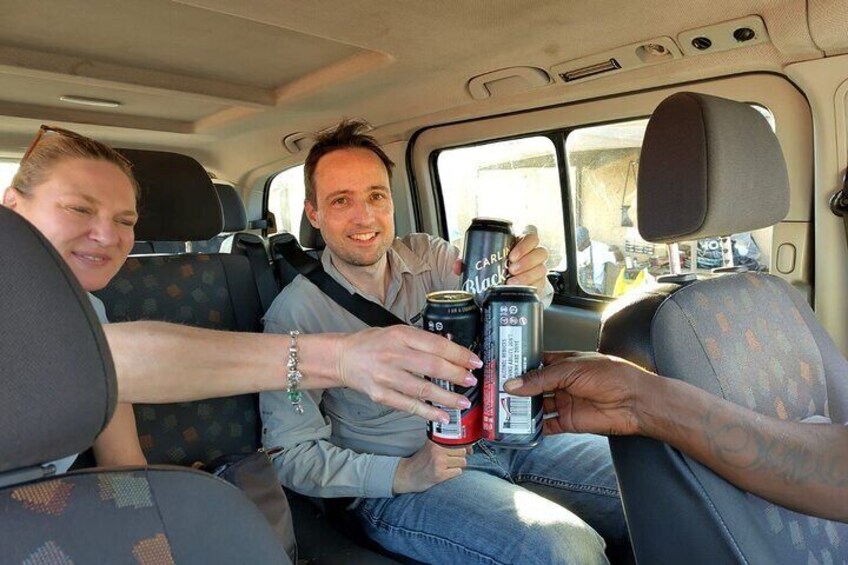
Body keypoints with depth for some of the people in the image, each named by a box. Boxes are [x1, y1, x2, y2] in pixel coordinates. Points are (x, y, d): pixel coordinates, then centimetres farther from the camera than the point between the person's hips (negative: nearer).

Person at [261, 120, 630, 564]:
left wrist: (529, 285, -33)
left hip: (492, 436, 5)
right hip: (393, 485, -4)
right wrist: (403, 474, -20)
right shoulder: (297, 310, -9)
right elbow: (290, 454, -8)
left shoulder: (430, 256, 4)